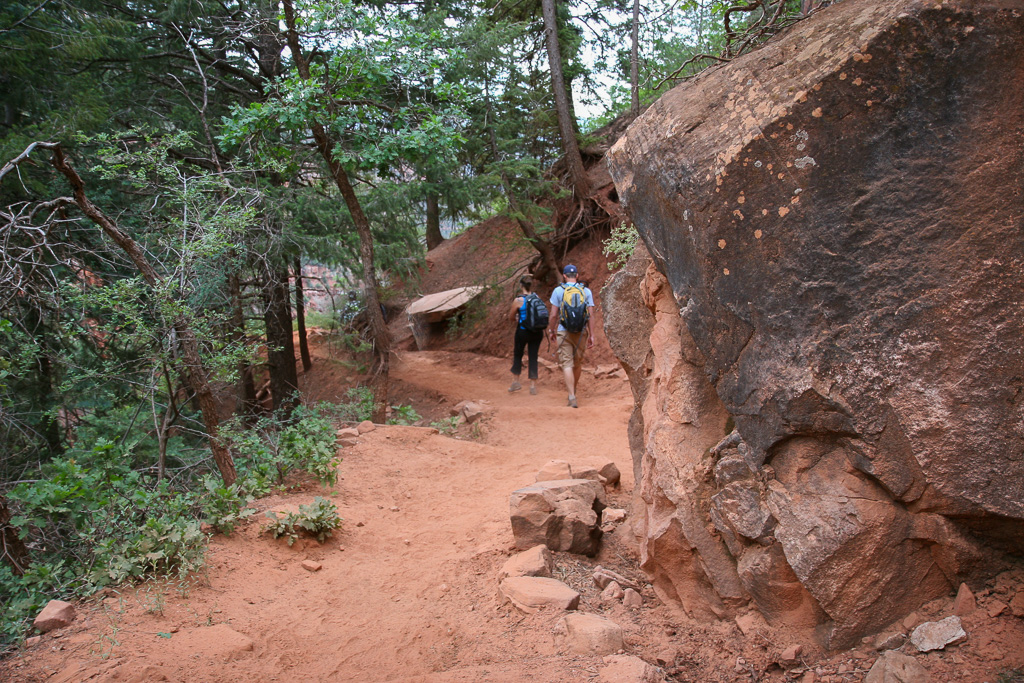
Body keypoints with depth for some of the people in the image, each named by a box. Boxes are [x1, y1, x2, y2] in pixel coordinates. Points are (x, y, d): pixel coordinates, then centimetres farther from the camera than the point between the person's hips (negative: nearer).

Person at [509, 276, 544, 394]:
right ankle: (533, 385, 10)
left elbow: (512, 317, 1)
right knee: (533, 357, 9)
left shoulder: (518, 301, -11)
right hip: (537, 332, 3)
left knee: (517, 355, 17)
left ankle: (515, 381, 21)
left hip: (523, 331, -3)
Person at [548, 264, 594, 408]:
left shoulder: (558, 291, -3)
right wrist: (591, 335, 5)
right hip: (581, 332, 3)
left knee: (567, 364, -2)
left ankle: (572, 396, -12)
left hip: (563, 332, -3)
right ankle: (573, 389, 37)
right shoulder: (586, 291, 2)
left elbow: (553, 315, -4)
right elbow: (590, 315, 0)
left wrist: (552, 330, 10)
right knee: (578, 362, 18)